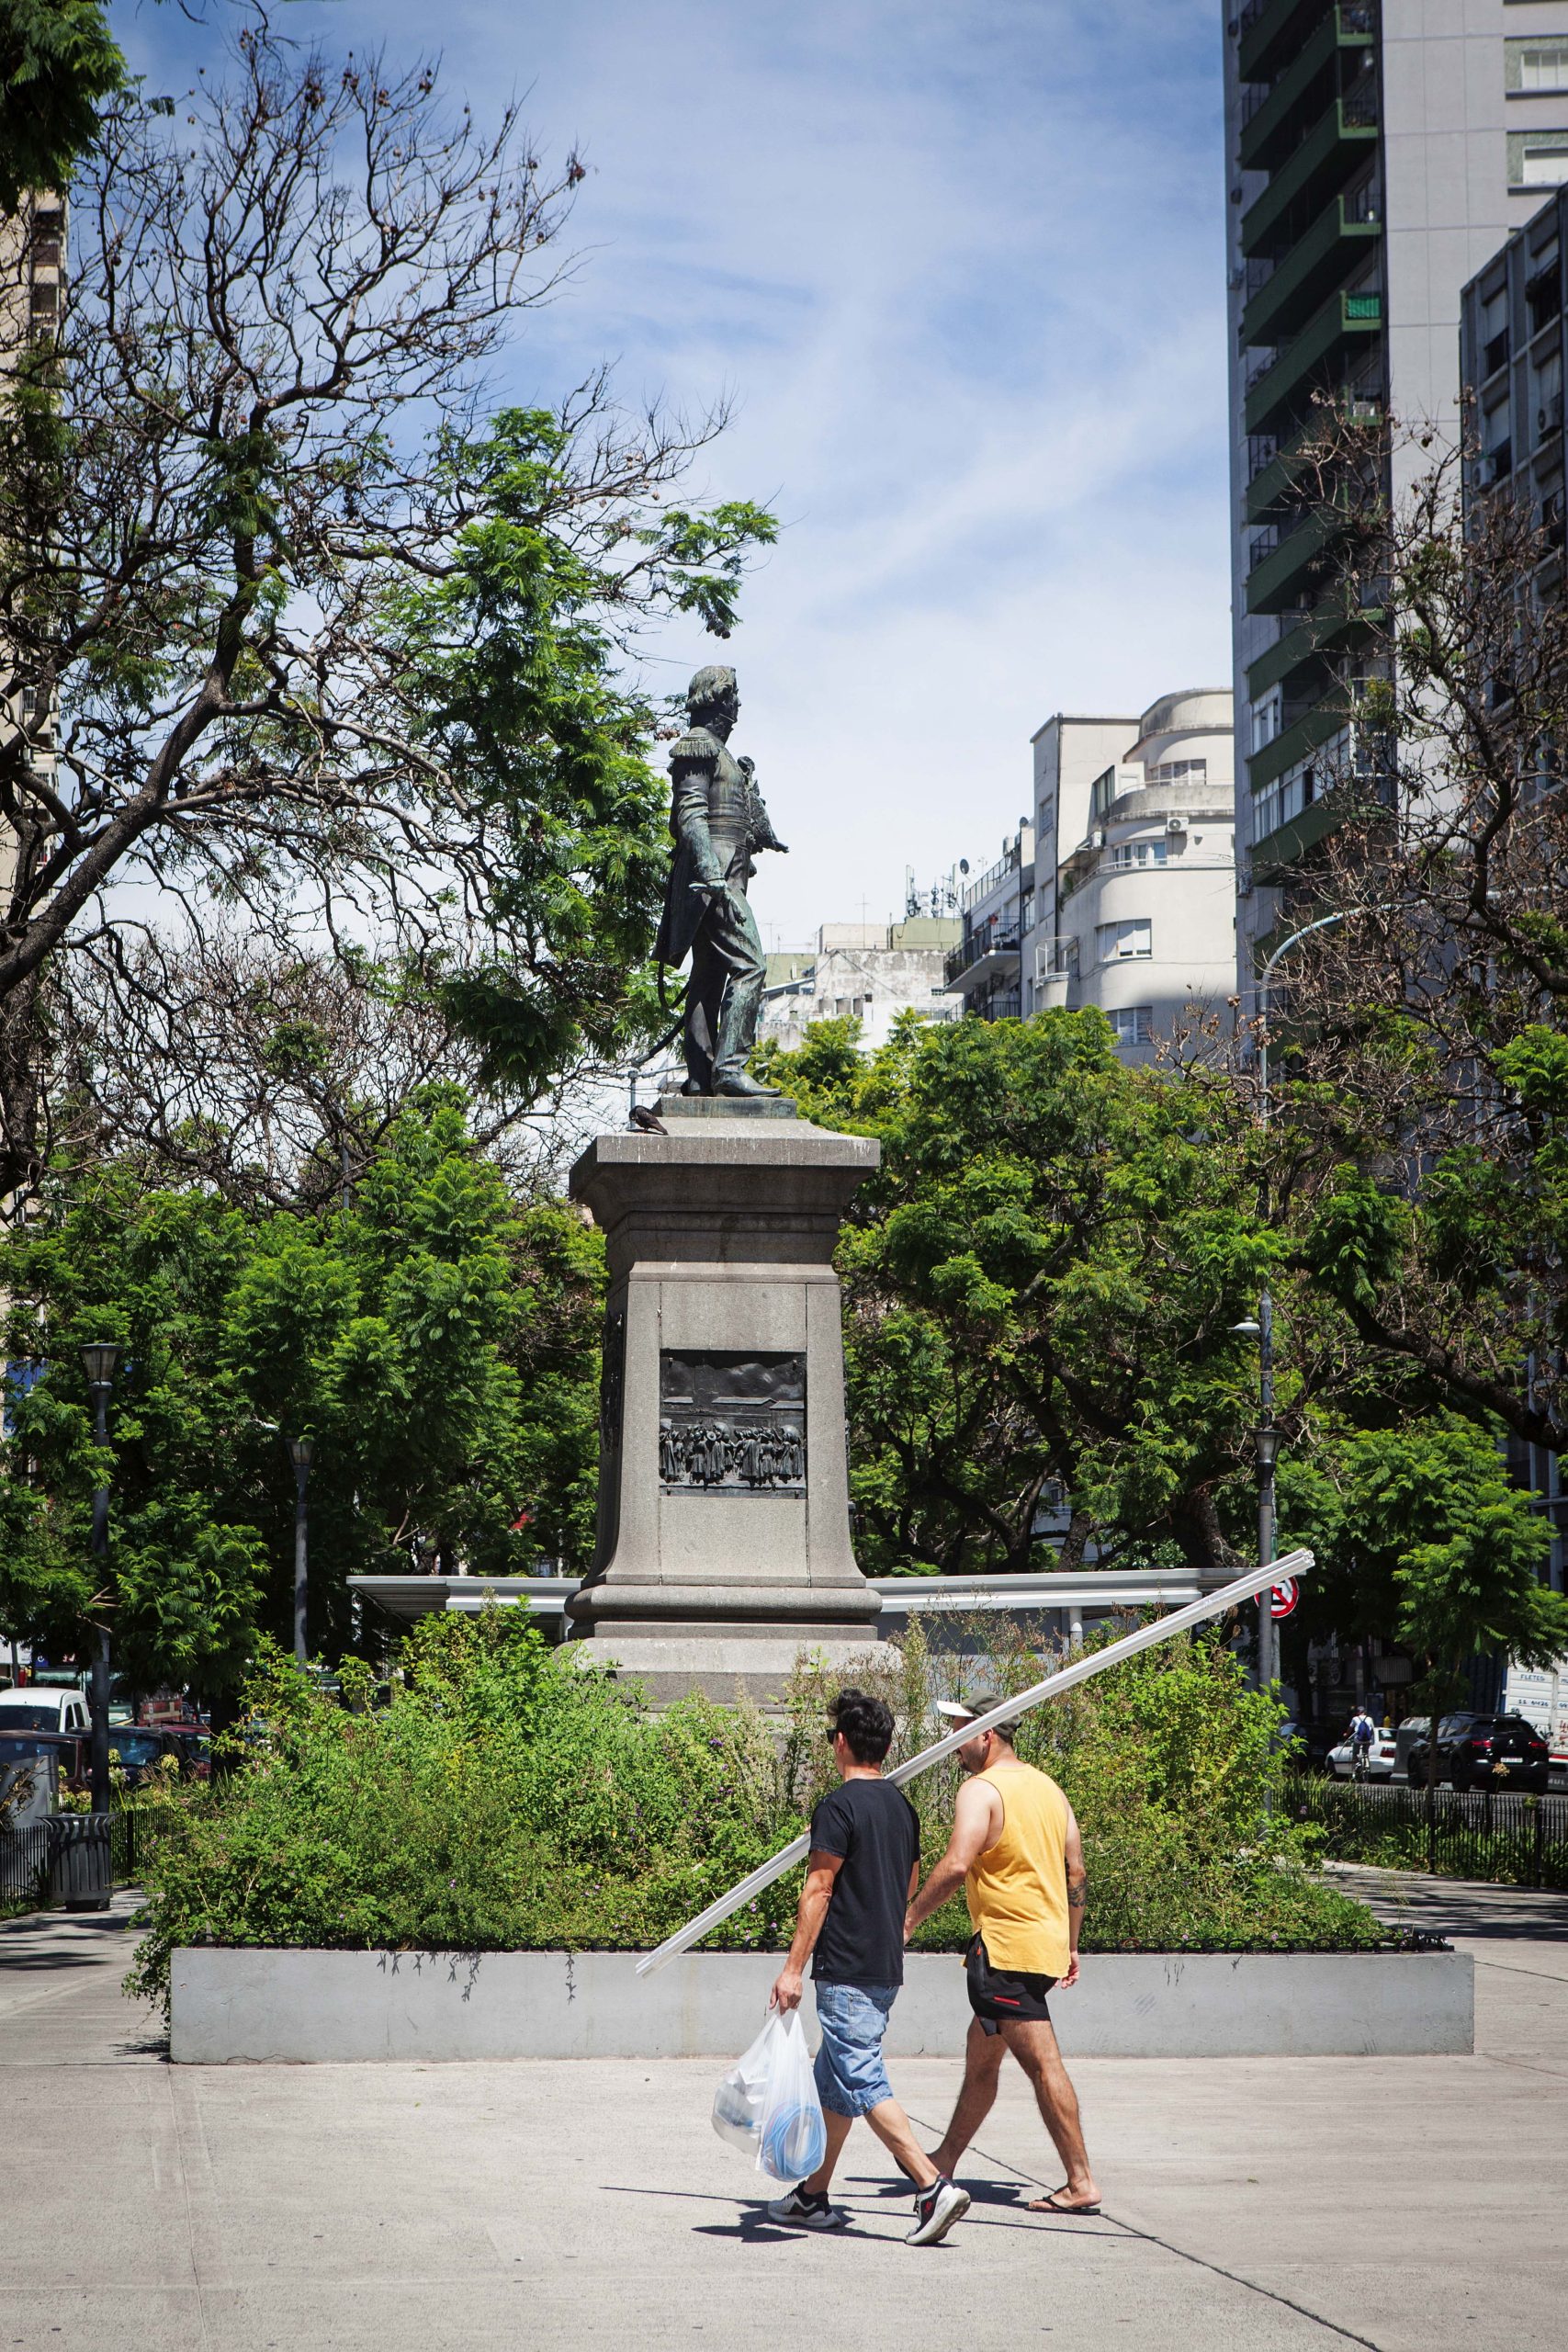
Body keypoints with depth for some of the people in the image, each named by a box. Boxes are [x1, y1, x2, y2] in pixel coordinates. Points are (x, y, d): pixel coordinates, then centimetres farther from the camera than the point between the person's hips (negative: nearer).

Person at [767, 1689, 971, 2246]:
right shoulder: (903, 1808, 12)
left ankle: (933, 2187, -18)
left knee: (863, 2083, -9)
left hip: (846, 1971, -9)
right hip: (887, 1969, 9)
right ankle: (813, 2196, 24)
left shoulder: (839, 1807, -13)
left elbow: (818, 1891, -15)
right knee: (834, 2080, 17)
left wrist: (793, 1966, -13)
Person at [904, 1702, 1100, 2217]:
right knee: (980, 2055, 20)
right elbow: (1076, 1871, 17)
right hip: (1047, 1942, 9)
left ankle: (1081, 2184, -8)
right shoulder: (1047, 1786, 14)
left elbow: (956, 1865, -23)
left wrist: (910, 1918, -15)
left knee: (1043, 2066, -8)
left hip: (1006, 1948, -9)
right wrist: (1070, 1944, 22)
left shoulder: (982, 1789, -11)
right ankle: (946, 2159, 32)